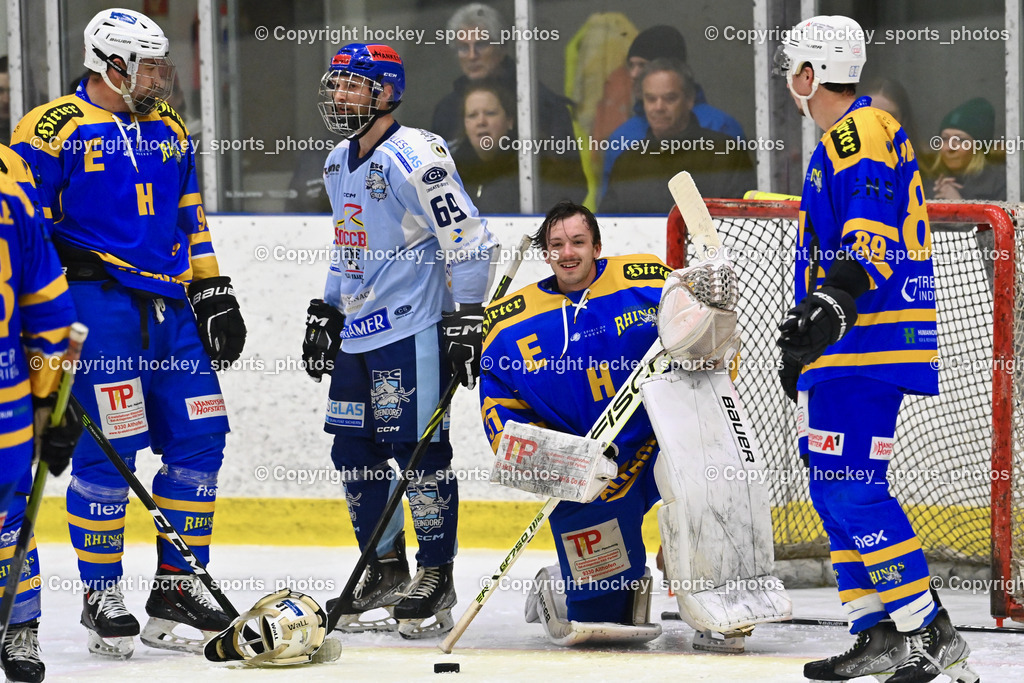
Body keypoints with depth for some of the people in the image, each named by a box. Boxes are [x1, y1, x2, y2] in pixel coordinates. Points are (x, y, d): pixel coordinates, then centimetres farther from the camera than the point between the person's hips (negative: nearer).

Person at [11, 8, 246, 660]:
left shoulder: (168, 130, 16)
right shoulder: (53, 129, -6)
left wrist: (213, 293, 16)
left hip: (168, 307, 7)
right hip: (96, 305, -7)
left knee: (199, 439, 3)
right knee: (109, 449, -10)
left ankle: (176, 587, 12)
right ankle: (102, 597, 2)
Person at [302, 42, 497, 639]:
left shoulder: (414, 158, -16)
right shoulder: (340, 164, 14)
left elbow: (469, 241, -17)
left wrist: (467, 321, -19)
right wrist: (326, 313, 25)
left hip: (411, 329, -9)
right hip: (359, 331, 9)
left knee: (418, 449, -8)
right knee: (352, 450, 9)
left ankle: (437, 577, 0)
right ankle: (386, 573, 20)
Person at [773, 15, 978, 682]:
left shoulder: (860, 135, -11)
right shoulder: (845, 138, 22)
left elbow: (871, 238, -24)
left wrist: (832, 304, -36)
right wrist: (804, 337, 35)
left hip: (870, 341, -11)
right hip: (845, 344, 11)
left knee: (851, 486, -16)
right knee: (835, 487, 11)